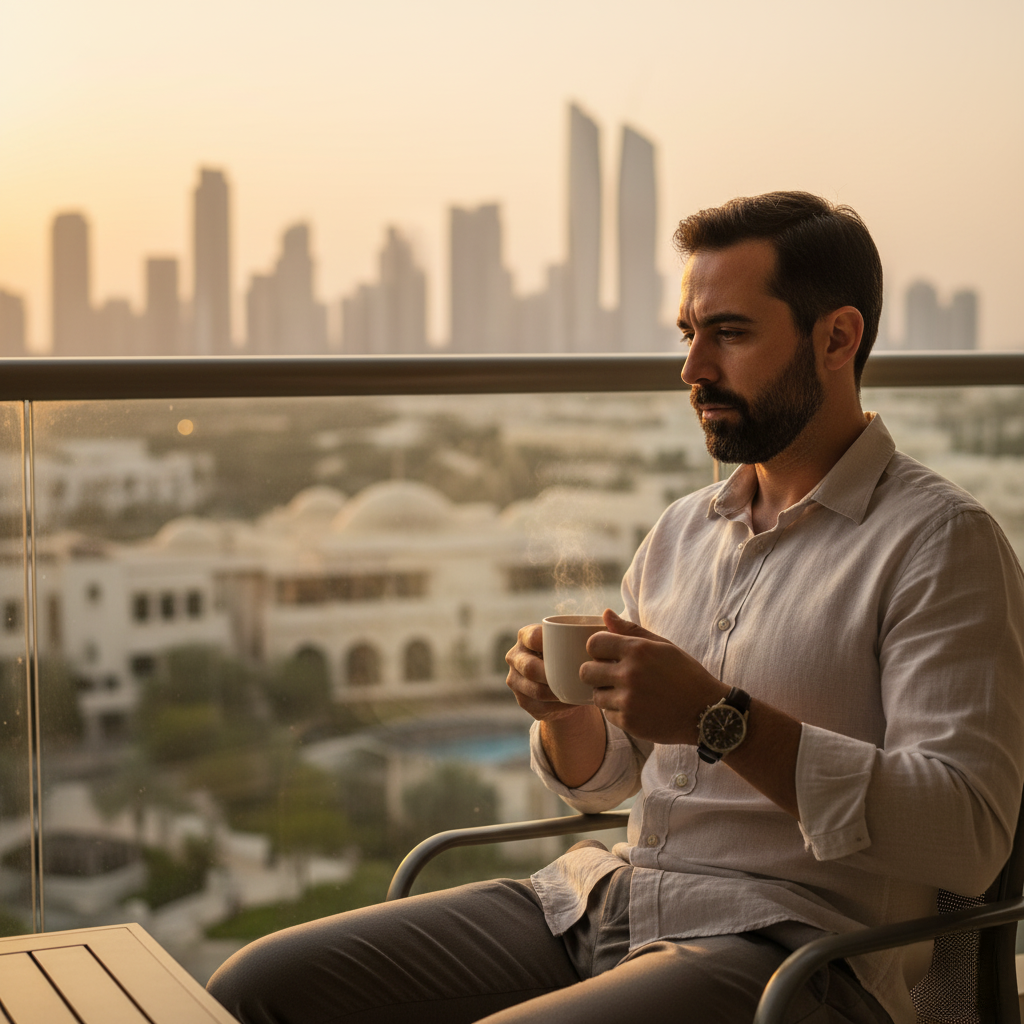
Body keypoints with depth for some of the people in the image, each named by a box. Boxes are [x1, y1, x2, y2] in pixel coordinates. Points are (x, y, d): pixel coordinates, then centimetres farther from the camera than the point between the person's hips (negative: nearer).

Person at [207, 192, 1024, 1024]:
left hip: (791, 947, -7)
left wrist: (721, 720, -22)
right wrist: (566, 711, 0)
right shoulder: (684, 529, 17)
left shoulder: (939, 538, -6)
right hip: (603, 896, 7)